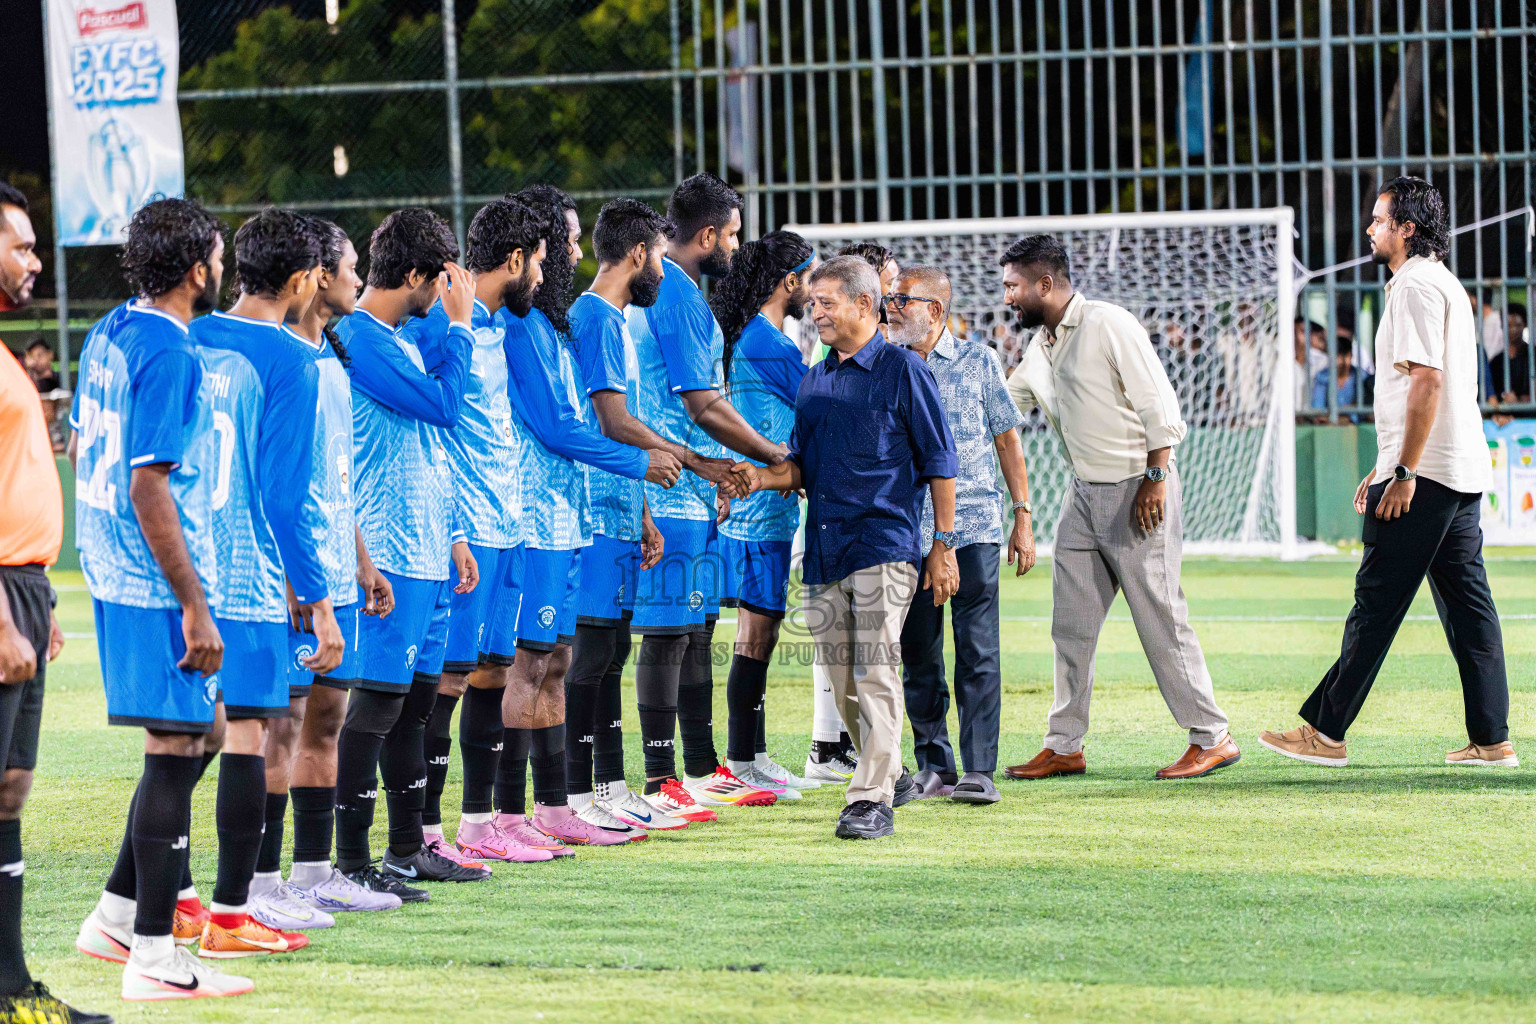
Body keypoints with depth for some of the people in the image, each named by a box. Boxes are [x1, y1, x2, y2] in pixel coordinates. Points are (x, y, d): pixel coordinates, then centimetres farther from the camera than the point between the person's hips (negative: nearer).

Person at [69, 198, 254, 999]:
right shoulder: (169, 354, -18)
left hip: (114, 573, 10)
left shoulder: (109, 334, 11)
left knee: (193, 734, 18)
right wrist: (194, 609, -20)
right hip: (159, 582, -10)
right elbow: (147, 486, -22)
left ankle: (115, 916, 21)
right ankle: (153, 956, -1)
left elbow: (80, 448, 20)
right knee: (175, 749, -4)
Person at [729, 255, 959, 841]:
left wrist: (943, 544, -4)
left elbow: (939, 462, 0)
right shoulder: (814, 382, 18)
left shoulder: (902, 370, 0)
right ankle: (887, 775, 25)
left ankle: (873, 799, -13)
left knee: (875, 672, -12)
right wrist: (762, 478, -1)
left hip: (884, 545, -6)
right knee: (843, 679, 7)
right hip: (824, 551, 6)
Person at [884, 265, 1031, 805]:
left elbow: (1007, 438, 9)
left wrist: (1022, 517, 6)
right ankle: (933, 766, 15)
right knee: (917, 652, 5)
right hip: (907, 531, 2)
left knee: (978, 650, -6)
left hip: (973, 524, -2)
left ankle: (979, 770, -6)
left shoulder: (977, 360, 4)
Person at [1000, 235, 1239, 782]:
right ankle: (1065, 746, 14)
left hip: (1137, 489, -8)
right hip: (1085, 491, 8)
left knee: (1159, 614, -7)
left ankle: (1212, 737, 0)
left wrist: (1155, 479, -19)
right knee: (1071, 623, 7)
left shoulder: (1109, 325, -13)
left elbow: (1159, 407, -15)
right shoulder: (1040, 346, 12)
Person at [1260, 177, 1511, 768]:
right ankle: (1491, 738, 5)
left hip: (1424, 475, -10)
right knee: (1467, 602, 8)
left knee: (1377, 601, -7)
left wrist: (1405, 473, -22)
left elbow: (1427, 381, -21)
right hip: (1463, 473, 10)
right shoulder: (1443, 283, 21)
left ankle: (1324, 732, -5)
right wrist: (1387, 468, 27)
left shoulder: (1415, 285, -12)